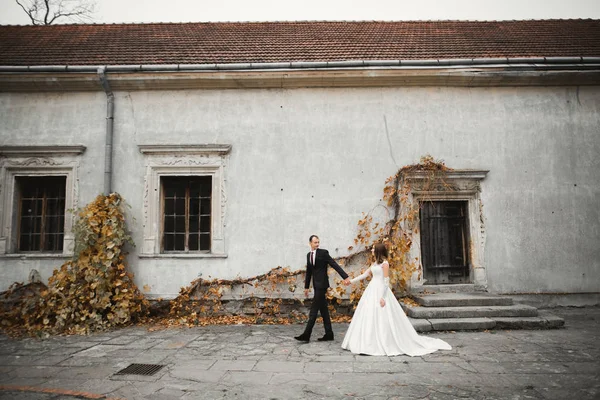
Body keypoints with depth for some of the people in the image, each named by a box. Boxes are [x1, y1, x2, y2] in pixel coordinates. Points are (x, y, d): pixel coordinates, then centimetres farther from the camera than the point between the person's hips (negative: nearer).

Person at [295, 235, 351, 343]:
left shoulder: (323, 252, -9)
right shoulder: (308, 255, 11)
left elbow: (335, 265, -14)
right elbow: (309, 271, 19)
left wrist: (345, 277, -22)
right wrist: (306, 286, 21)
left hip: (322, 284, -7)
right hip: (316, 285, 7)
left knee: (314, 309, -7)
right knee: (323, 310, 10)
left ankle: (306, 335, -5)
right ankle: (329, 334, 17)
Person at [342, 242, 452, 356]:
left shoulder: (384, 263, -11)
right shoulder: (375, 263, 13)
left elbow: (386, 281, -15)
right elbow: (365, 274, 20)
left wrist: (382, 297, -19)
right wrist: (352, 280, 21)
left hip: (380, 291, -9)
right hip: (372, 291, 9)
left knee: (382, 318, -4)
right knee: (369, 317, 8)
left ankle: (384, 344, 5)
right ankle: (371, 344, 15)